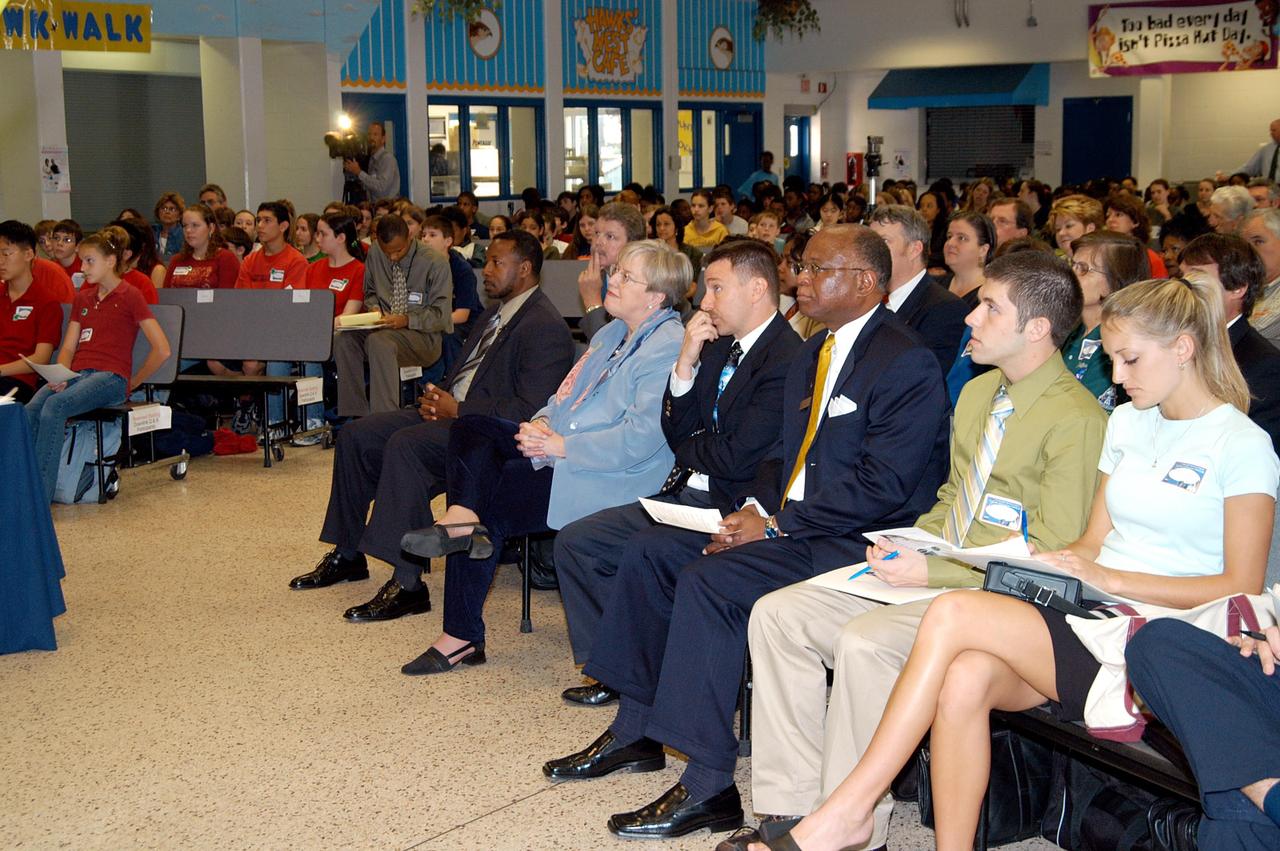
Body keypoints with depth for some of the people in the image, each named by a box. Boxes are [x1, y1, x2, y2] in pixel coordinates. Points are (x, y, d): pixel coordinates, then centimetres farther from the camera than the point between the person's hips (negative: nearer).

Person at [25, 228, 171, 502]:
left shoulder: (129, 296, 2)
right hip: (77, 374, 6)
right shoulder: (83, 298, 24)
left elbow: (162, 349, -4)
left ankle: (40, 497, -35)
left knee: (54, 407, -34)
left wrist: (132, 383, 0)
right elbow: (68, 347, 18)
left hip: (110, 377, -6)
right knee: (30, 411, -27)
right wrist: (59, 376, -2)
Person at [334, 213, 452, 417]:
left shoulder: (435, 263, -9)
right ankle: (356, 415, -20)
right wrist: (374, 308, -2)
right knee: (343, 339, -24)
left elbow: (441, 315, -9)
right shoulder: (375, 253, 7)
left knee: (378, 341, -36)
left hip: (424, 336, -5)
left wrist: (406, 320, -22)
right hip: (385, 327, 5)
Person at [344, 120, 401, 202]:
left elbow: (381, 187, -19)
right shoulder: (371, 158, 13)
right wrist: (349, 171, 2)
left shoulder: (387, 158, -9)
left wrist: (359, 172, -15)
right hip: (374, 206, 6)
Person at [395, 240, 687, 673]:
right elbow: (567, 394, 21)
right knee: (471, 429, -7)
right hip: (562, 450, 10)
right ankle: (465, 522, -24)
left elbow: (640, 438, -24)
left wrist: (560, 446, -22)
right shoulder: (614, 332, 18)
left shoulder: (669, 347, -15)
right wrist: (541, 423, -2)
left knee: (491, 499, -18)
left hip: (611, 480, -10)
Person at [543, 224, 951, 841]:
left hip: (857, 540, -10)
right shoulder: (812, 355, 17)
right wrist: (757, 511, -3)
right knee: (651, 552, 2)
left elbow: (882, 485, -21)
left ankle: (708, 785, -21)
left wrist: (776, 526, -20)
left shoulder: (906, 363, -14)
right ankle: (635, 731, 11)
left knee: (708, 579, -27)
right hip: (788, 522, 10)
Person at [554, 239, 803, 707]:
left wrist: (688, 449, -1)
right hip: (685, 495, 9)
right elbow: (677, 433, 10)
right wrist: (686, 364, -3)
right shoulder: (720, 347, 12)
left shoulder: (787, 359, -16)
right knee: (575, 541, 3)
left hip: (731, 511, -9)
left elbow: (737, 457, -21)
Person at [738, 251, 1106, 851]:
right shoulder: (977, 393, 15)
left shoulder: (1076, 419, -13)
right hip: (935, 575, 9)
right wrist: (906, 547, 3)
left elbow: (1052, 555, -16)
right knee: (776, 613, -6)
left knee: (865, 641, -33)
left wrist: (935, 573, -18)